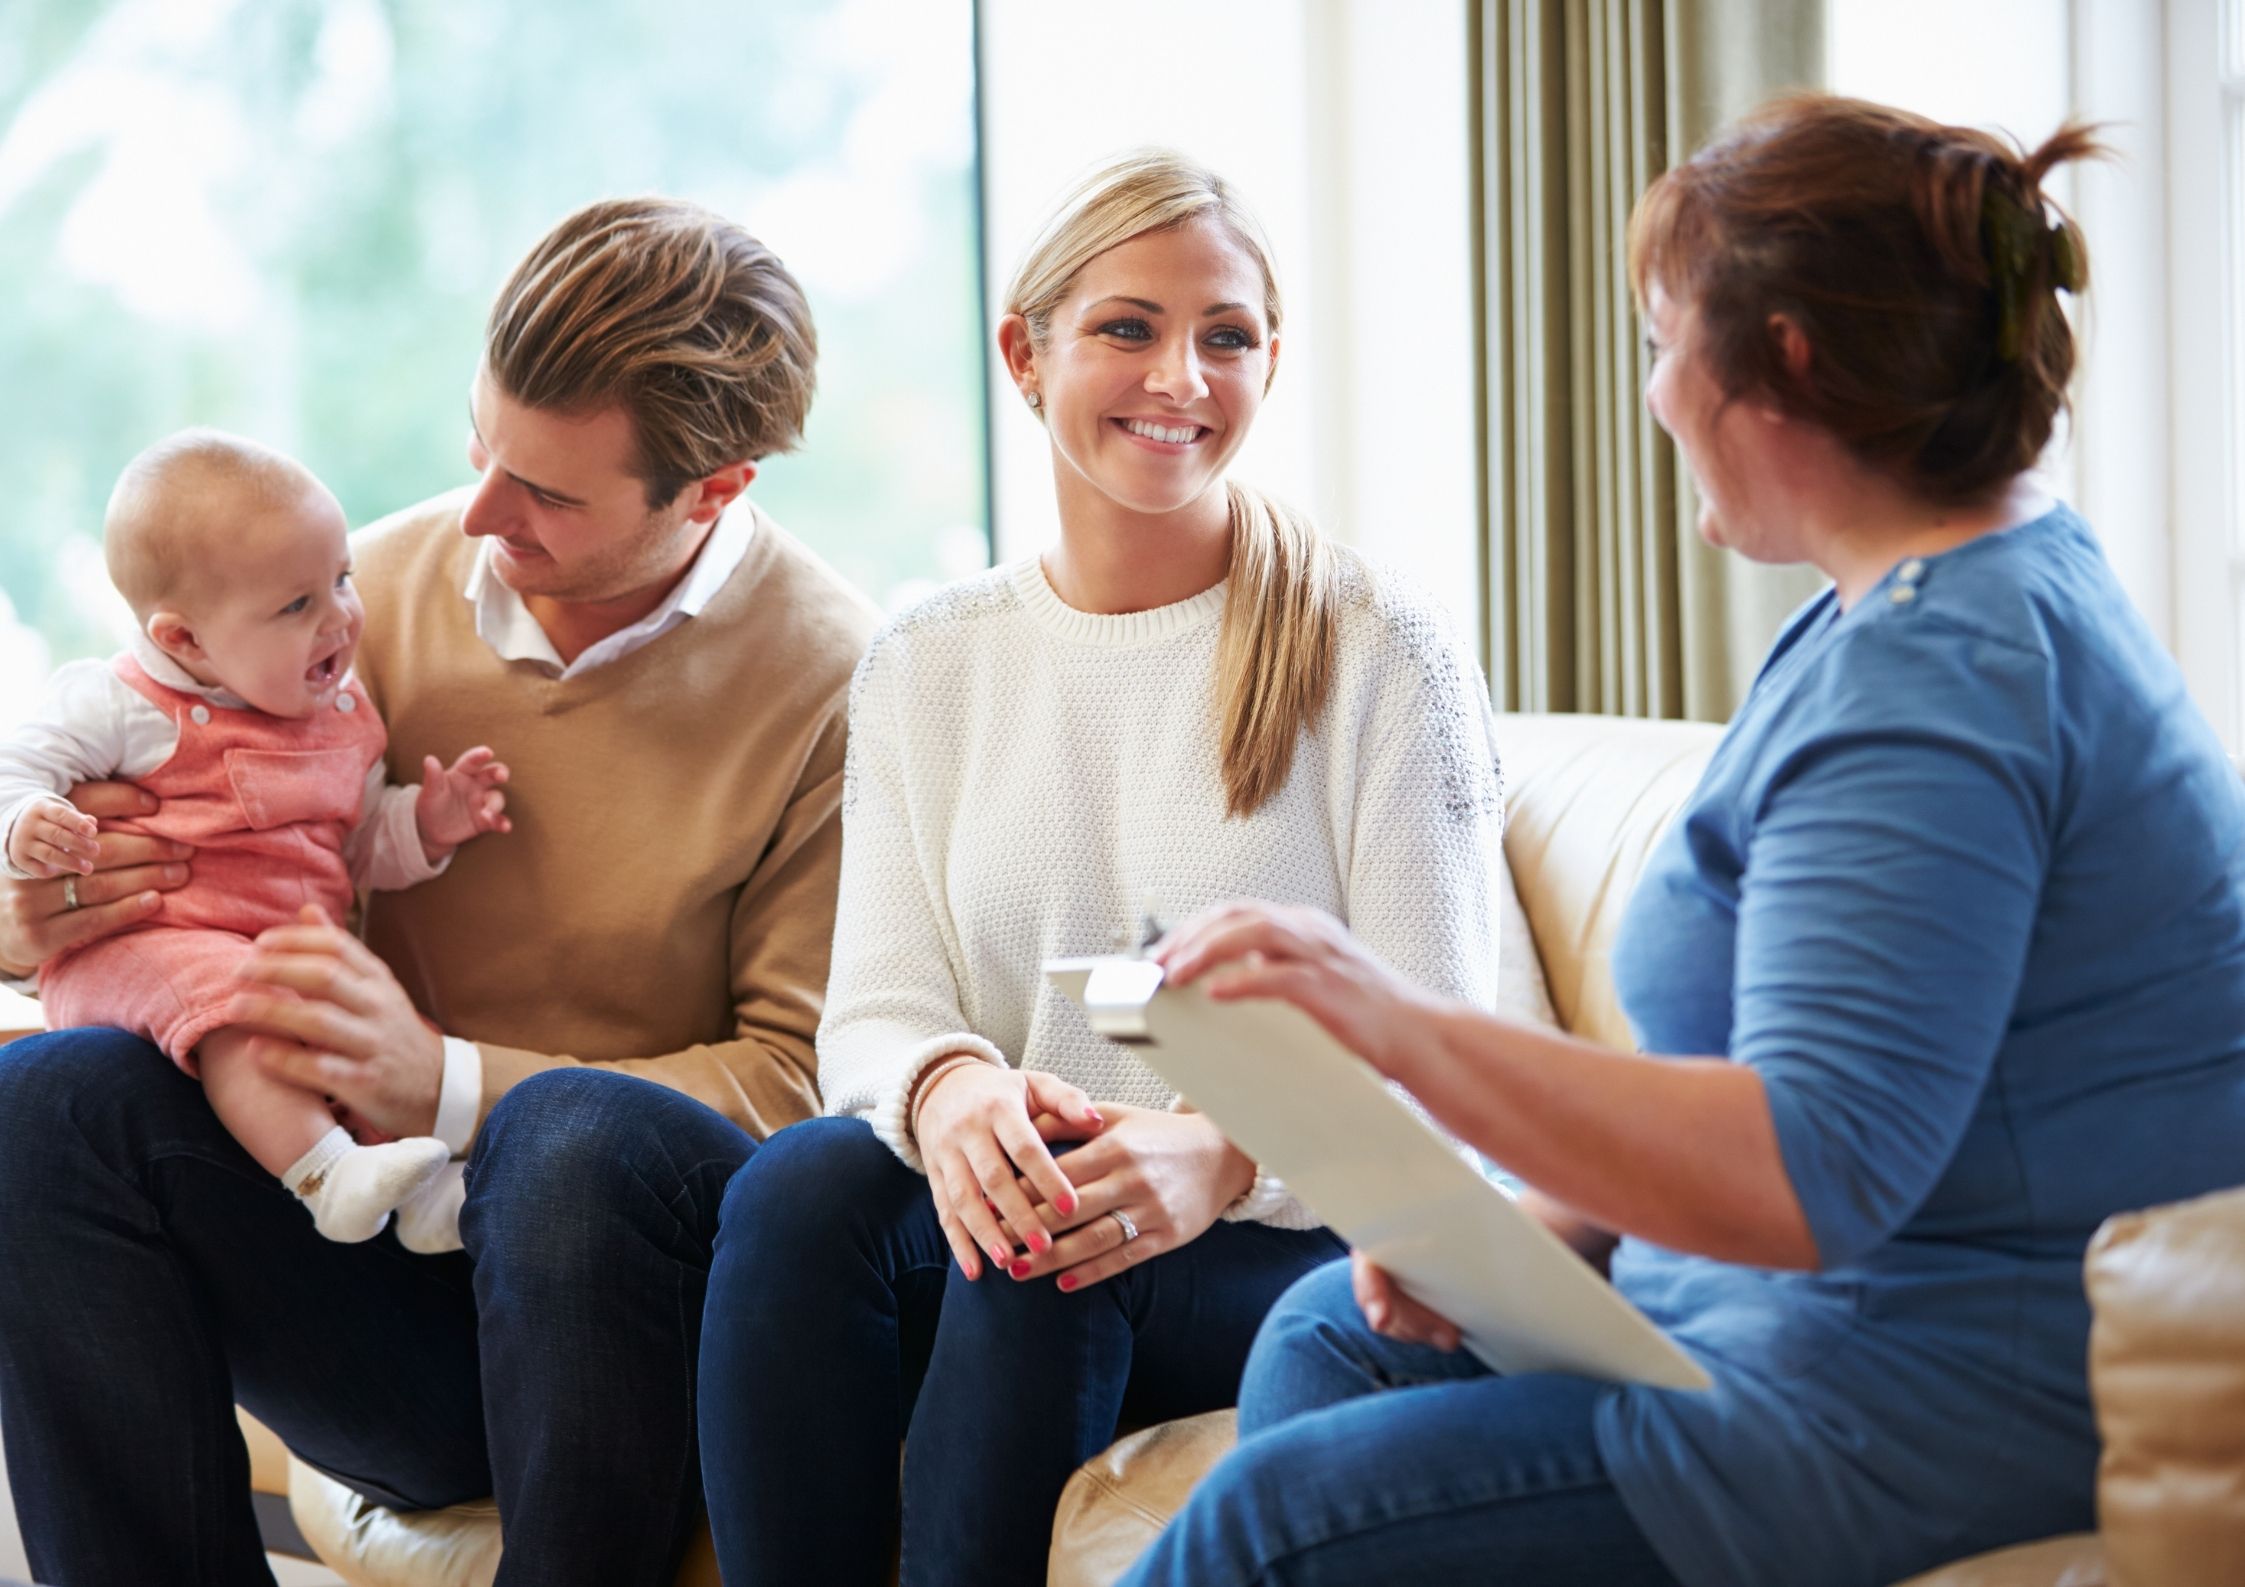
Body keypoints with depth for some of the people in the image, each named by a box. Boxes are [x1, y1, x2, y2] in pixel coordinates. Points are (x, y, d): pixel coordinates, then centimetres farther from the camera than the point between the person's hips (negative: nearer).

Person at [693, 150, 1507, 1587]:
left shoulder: (1379, 649, -1)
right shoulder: (927, 669, 12)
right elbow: (876, 1002, 4)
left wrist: (1228, 1151, -28)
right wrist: (946, 1088, -22)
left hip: (1310, 1243, -3)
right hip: (1033, 1198, 3)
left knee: (1038, 1267, -34)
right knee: (799, 1186, -28)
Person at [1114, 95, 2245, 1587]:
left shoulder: (1939, 674, -22)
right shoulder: (1993, 591, 13)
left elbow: (1810, 1177, -31)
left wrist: (1407, 1029, -36)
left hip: (1954, 1409, -11)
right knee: (1329, 1332, 18)